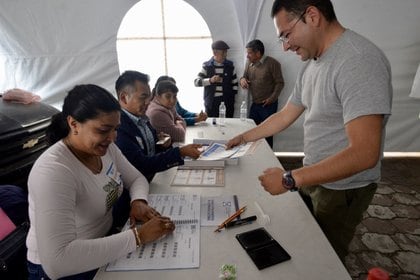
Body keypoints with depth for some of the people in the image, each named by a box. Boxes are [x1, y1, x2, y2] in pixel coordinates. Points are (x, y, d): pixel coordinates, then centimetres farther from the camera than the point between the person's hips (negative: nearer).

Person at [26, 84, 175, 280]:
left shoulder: (105, 148, -6)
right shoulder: (53, 171, -29)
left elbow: (136, 179, 6)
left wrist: (139, 202, -15)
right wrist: (138, 236, -34)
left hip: (104, 244, 6)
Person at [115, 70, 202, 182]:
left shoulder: (142, 118, 7)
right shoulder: (118, 127, -21)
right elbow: (142, 166, -23)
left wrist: (164, 145, -6)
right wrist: (181, 152, -24)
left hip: (155, 179, 8)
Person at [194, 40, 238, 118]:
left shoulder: (230, 66, 6)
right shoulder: (207, 66, 1)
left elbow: (235, 84, 12)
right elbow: (196, 82, -4)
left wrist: (232, 97, 4)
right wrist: (210, 80, -18)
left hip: (227, 103, 1)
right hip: (211, 104, -1)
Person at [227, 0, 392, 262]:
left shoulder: (359, 61, -26)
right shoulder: (311, 65, 3)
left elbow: (364, 153, -31)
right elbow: (285, 116, 10)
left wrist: (290, 179, -28)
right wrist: (243, 137, 12)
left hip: (343, 189, -7)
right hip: (313, 177, 8)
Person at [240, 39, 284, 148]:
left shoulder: (272, 63, -10)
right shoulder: (249, 63, 7)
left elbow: (280, 83, -8)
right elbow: (245, 76, 16)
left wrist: (272, 98, -17)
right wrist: (242, 79, -8)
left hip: (268, 105, -5)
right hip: (254, 104, 6)